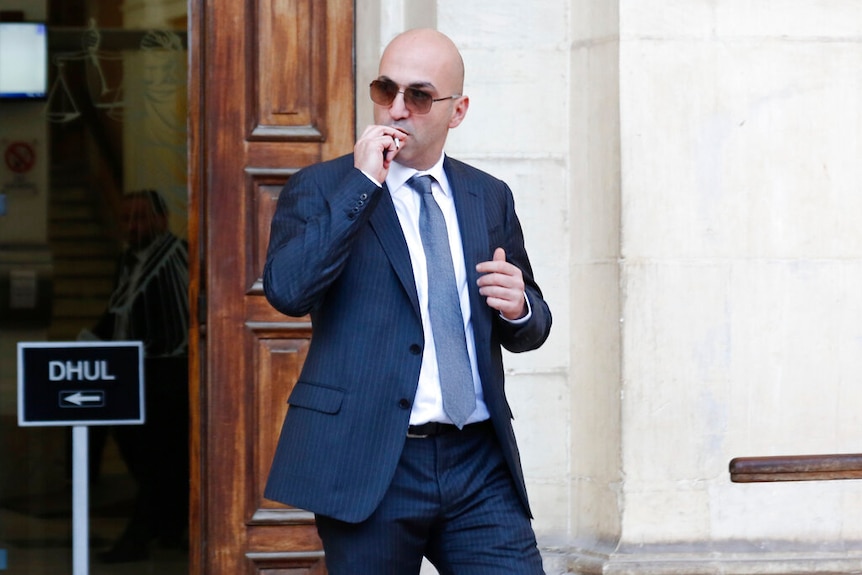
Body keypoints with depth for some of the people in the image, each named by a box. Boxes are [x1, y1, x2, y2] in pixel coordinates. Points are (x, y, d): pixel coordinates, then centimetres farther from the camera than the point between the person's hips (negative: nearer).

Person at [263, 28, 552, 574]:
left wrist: (519, 308, -3)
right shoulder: (322, 189, 2)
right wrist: (363, 184, -15)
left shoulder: (490, 198, 14)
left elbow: (531, 328, 21)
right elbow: (287, 289, -16)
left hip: (480, 467, 3)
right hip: (370, 465, -3)